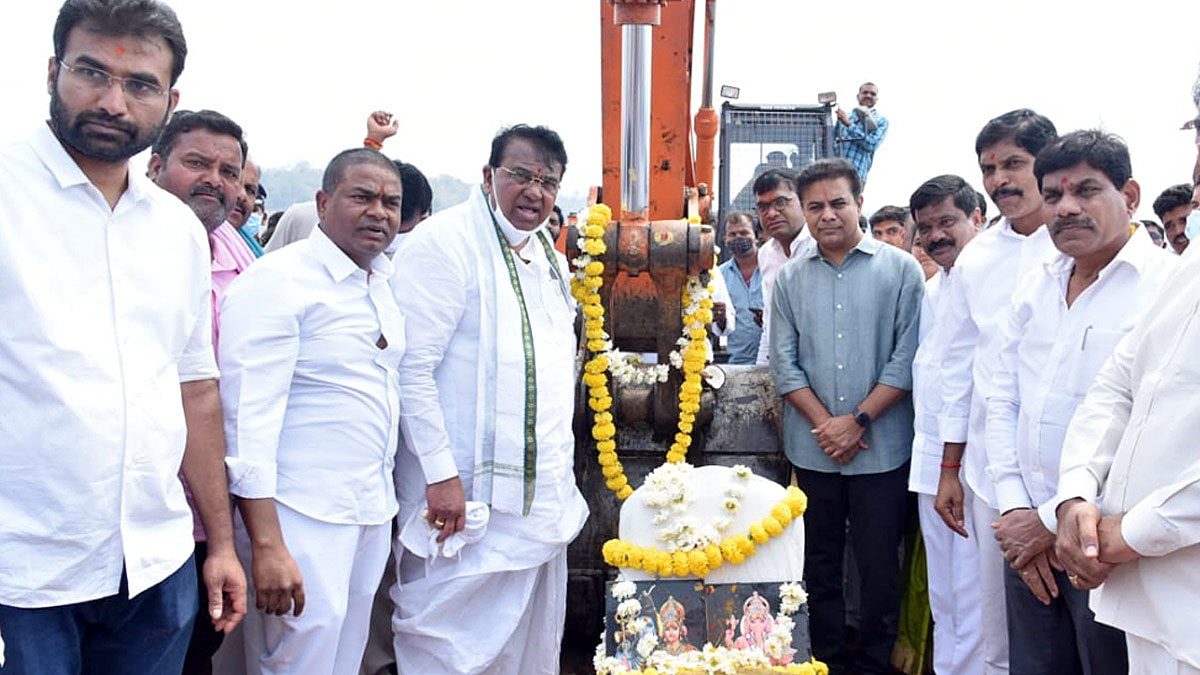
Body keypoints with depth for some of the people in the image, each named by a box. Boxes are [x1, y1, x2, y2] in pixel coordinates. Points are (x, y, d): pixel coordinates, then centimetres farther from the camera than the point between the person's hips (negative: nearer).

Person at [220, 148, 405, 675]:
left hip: (374, 512, 8)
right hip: (304, 519, -7)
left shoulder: (385, 285, 11)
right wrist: (266, 546, -22)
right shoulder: (275, 281, -12)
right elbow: (247, 418, -17)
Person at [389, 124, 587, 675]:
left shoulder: (543, 252, 14)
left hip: (542, 500, 8)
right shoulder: (445, 242, -13)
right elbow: (411, 367, -19)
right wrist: (441, 474, -22)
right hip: (465, 494, -8)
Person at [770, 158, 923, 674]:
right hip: (812, 450, 3)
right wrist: (824, 424, -8)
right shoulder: (791, 279, 6)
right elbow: (784, 363, 3)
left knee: (878, 564, 6)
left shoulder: (900, 269, -2)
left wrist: (857, 420, -12)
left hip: (881, 448, -2)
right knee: (820, 563, 12)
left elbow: (908, 359, -6)